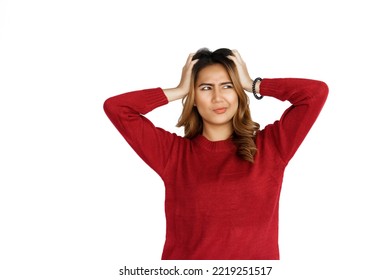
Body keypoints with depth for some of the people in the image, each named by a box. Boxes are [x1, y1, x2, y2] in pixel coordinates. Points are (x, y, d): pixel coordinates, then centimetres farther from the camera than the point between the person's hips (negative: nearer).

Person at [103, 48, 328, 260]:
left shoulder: (270, 146, 5)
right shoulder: (173, 152, 5)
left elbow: (316, 92, 2)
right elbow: (115, 107, 1)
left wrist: (253, 85, 5)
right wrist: (179, 91, 4)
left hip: (257, 254, 1)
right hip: (186, 255, 0)